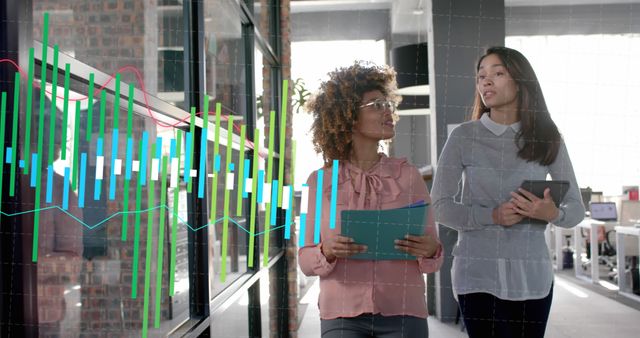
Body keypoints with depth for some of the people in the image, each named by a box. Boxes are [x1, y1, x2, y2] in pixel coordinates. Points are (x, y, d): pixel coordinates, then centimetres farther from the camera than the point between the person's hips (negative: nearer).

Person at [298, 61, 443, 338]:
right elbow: (306, 260, 4)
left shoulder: (408, 175, 2)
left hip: (403, 314, 1)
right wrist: (327, 252, -17)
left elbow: (431, 258, 7)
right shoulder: (320, 181, 1)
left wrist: (430, 252, -15)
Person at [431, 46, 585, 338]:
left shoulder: (548, 139, 5)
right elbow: (440, 207, -2)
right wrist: (492, 216, -17)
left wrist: (552, 213, -16)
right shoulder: (463, 136, 1)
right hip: (477, 273, -1)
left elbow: (576, 209, 7)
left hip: (531, 273, 2)